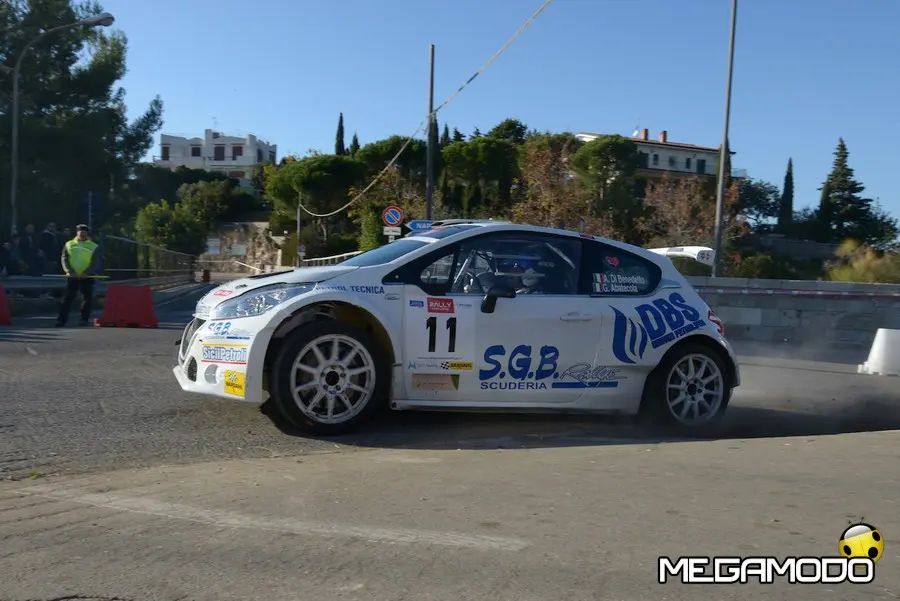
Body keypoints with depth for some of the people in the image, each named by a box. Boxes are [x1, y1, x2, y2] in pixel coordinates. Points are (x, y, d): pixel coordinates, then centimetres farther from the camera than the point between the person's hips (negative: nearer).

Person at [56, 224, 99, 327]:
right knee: (67, 298, 0)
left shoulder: (93, 247, 5)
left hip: (87, 277, -1)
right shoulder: (69, 244, 10)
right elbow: (64, 259, 4)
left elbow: (94, 263, -1)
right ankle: (61, 320, 0)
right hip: (71, 276, 1)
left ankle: (84, 320, 9)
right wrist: (69, 271, -12)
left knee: (87, 299, 1)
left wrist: (86, 272, -17)